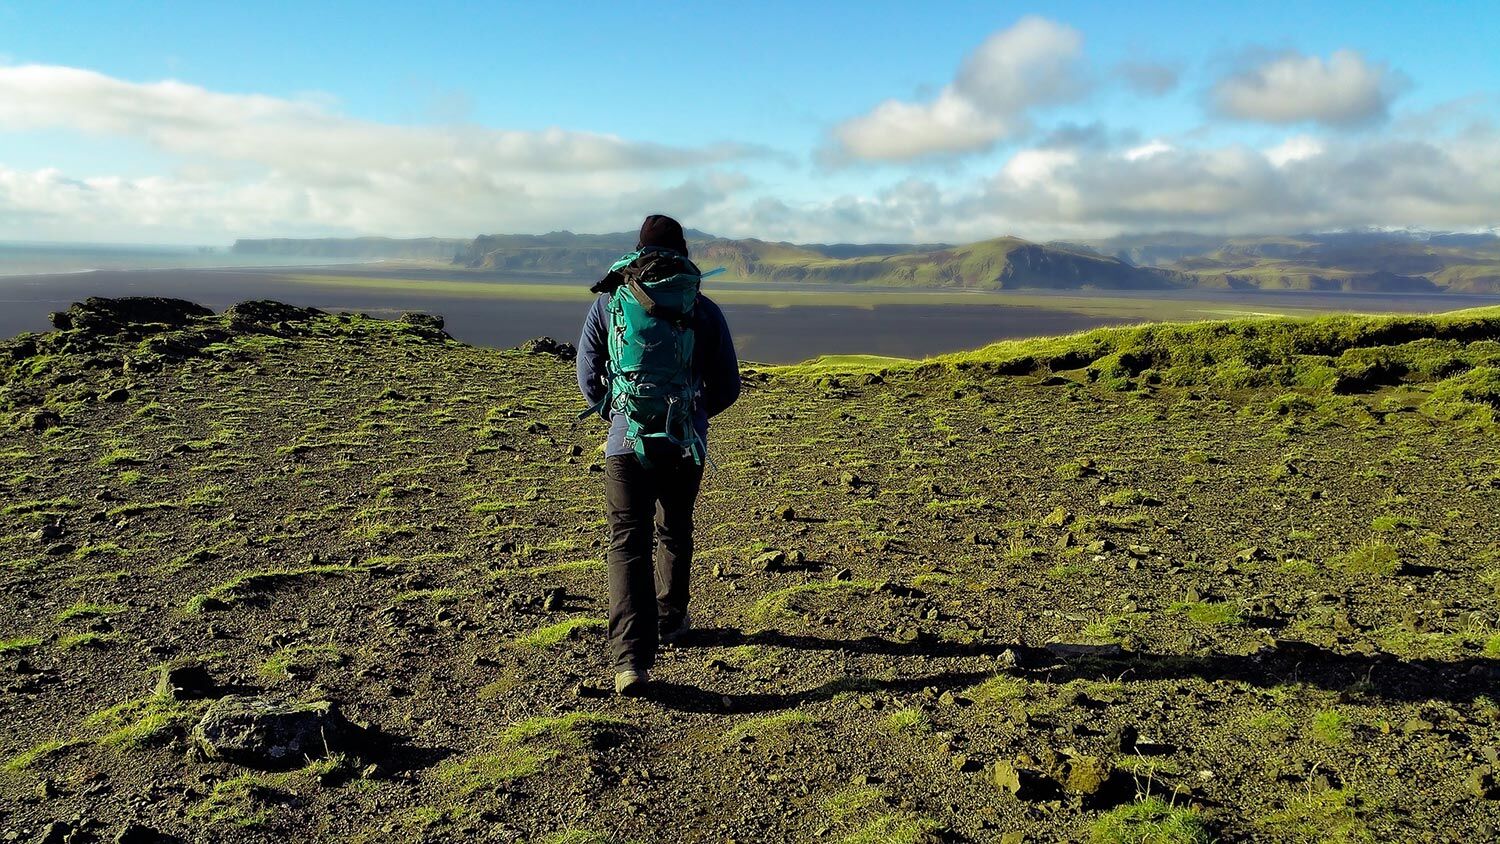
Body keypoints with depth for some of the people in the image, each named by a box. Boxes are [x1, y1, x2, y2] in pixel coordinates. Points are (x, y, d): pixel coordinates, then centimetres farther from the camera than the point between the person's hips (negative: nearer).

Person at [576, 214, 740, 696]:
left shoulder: (609, 302, 2)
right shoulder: (704, 310, 1)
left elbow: (587, 375, 8)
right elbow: (728, 386, 5)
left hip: (626, 443, -1)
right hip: (685, 446, 1)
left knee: (628, 545, -3)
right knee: (674, 534, 23)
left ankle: (631, 659, -14)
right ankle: (670, 619, 40)